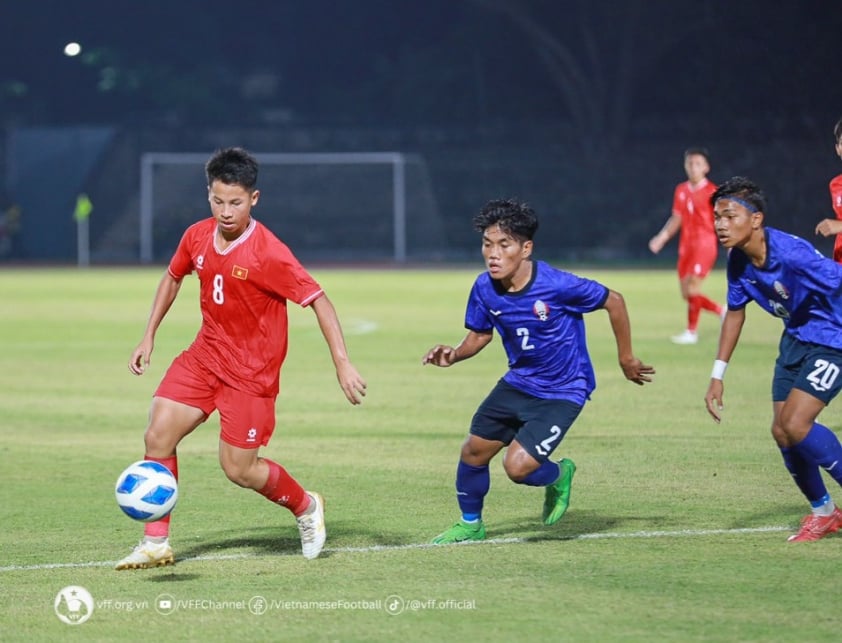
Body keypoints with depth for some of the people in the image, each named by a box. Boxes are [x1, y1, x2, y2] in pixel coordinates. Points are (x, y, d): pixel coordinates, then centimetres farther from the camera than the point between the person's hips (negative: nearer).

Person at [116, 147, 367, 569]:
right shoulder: (197, 237, -2)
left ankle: (306, 507, 25)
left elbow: (318, 301, -19)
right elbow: (172, 278, 18)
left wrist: (342, 364, -25)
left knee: (239, 469, -4)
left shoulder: (268, 253, -21)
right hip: (205, 356, 6)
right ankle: (156, 544, 2)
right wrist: (149, 337, 15)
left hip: (251, 371, -6)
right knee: (158, 435, -8)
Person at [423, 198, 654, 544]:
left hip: (562, 392, -6)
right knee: (473, 451, 8)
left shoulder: (557, 285, -28)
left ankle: (558, 475, 19)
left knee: (518, 466, -18)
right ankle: (470, 524, 35)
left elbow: (614, 301, -13)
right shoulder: (484, 288, -11)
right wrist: (453, 355, -15)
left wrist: (626, 358, -3)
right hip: (518, 383, 6)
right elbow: (480, 334, 7)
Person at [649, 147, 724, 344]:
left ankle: (692, 332, -5)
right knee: (686, 294, 4)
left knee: (693, 287, -15)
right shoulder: (681, 191, 11)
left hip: (705, 243, -7)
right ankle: (722, 311, 24)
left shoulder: (712, 192, -6)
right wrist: (662, 237, 9)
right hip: (686, 245, 7)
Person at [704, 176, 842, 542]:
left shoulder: (792, 255, -32)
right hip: (795, 341, 8)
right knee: (781, 431, 5)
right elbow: (735, 312, 9)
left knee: (795, 425, -19)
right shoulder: (738, 261, -7)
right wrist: (718, 376, 9)